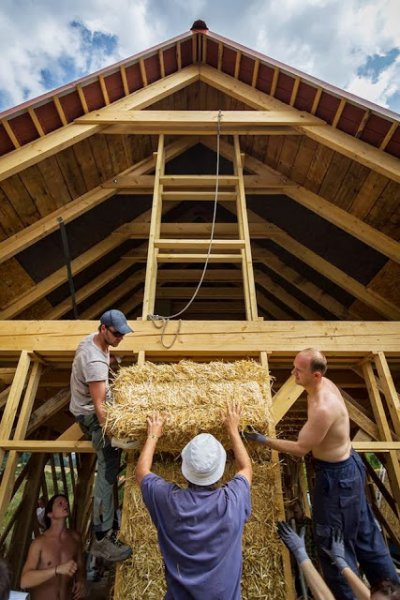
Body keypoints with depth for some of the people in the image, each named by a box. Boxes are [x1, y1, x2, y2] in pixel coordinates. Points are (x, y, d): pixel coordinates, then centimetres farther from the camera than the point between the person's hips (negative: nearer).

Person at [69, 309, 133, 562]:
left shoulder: (93, 339, -4)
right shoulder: (95, 362, -34)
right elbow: (99, 406, -32)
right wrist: (110, 436, -27)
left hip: (93, 405, 10)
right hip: (91, 414, -10)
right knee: (108, 465, -11)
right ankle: (102, 538, -4)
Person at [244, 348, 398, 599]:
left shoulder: (323, 408, -36)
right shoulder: (325, 383, -8)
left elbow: (300, 449, -23)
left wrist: (263, 440, -19)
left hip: (336, 475, -9)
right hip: (349, 464, 9)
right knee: (363, 532, 28)